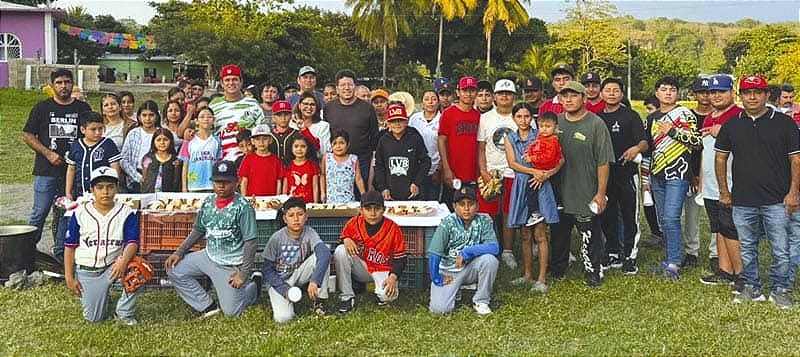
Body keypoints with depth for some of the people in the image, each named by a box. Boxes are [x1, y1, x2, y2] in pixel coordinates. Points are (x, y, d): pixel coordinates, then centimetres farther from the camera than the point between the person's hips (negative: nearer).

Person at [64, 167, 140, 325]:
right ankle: (103, 293, 33)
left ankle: (125, 312, -8)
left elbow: (132, 242, -15)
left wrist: (124, 261, -37)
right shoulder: (80, 213, -3)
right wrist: (69, 277, -2)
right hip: (86, 270, 1)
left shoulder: (126, 213, -6)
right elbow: (70, 247, 3)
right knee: (94, 318, -4)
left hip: (113, 265, -1)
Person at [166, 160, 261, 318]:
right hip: (209, 256, 6)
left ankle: (254, 285, 29)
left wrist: (243, 274, -20)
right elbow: (198, 231, 12)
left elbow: (250, 242, -18)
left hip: (230, 266, -6)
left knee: (231, 312, -2)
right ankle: (207, 306, 5)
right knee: (174, 269, -2)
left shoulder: (243, 207, -19)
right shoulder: (208, 202, 1)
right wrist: (179, 252, 1)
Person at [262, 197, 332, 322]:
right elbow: (267, 270, -9)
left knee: (322, 256, -24)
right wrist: (284, 289, -22)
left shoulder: (309, 233, -14)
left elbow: (325, 253, -32)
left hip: (298, 276, 2)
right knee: (283, 318, -27)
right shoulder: (277, 238, -15)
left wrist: (314, 281, -44)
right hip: (280, 281, -2)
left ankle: (319, 302, -12)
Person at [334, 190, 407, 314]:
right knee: (340, 251, -24)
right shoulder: (354, 223, -7)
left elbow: (400, 258, -7)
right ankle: (347, 297, -15)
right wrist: (346, 239, -17)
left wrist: (393, 277, -23)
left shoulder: (393, 228, -12)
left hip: (383, 271, -3)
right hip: (361, 269, 3)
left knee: (388, 295, -34)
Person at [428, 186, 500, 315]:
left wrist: (467, 252, -24)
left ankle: (481, 301, -7)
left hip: (470, 268, 1)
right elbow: (433, 254, -12)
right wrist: (437, 279, -12)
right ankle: (455, 290, 16)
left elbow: (494, 247, -19)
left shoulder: (484, 220, -7)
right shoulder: (448, 223, -12)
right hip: (448, 271, -1)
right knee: (439, 308, -20)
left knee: (490, 259, -29)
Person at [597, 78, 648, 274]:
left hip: (626, 172, -4)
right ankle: (613, 254, 22)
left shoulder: (631, 116, -1)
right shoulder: (597, 117, 11)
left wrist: (636, 148, -31)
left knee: (629, 217, 0)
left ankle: (630, 256, 7)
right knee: (607, 216, 10)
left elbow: (644, 143, -8)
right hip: (603, 173, 5)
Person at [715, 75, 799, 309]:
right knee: (747, 249, 11)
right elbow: (720, 158, 13)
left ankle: (780, 290, 16)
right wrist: (724, 191, 9)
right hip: (742, 202, 3)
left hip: (776, 201, -2)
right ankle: (751, 288, 24)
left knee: (781, 251, 1)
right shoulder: (731, 125, 8)